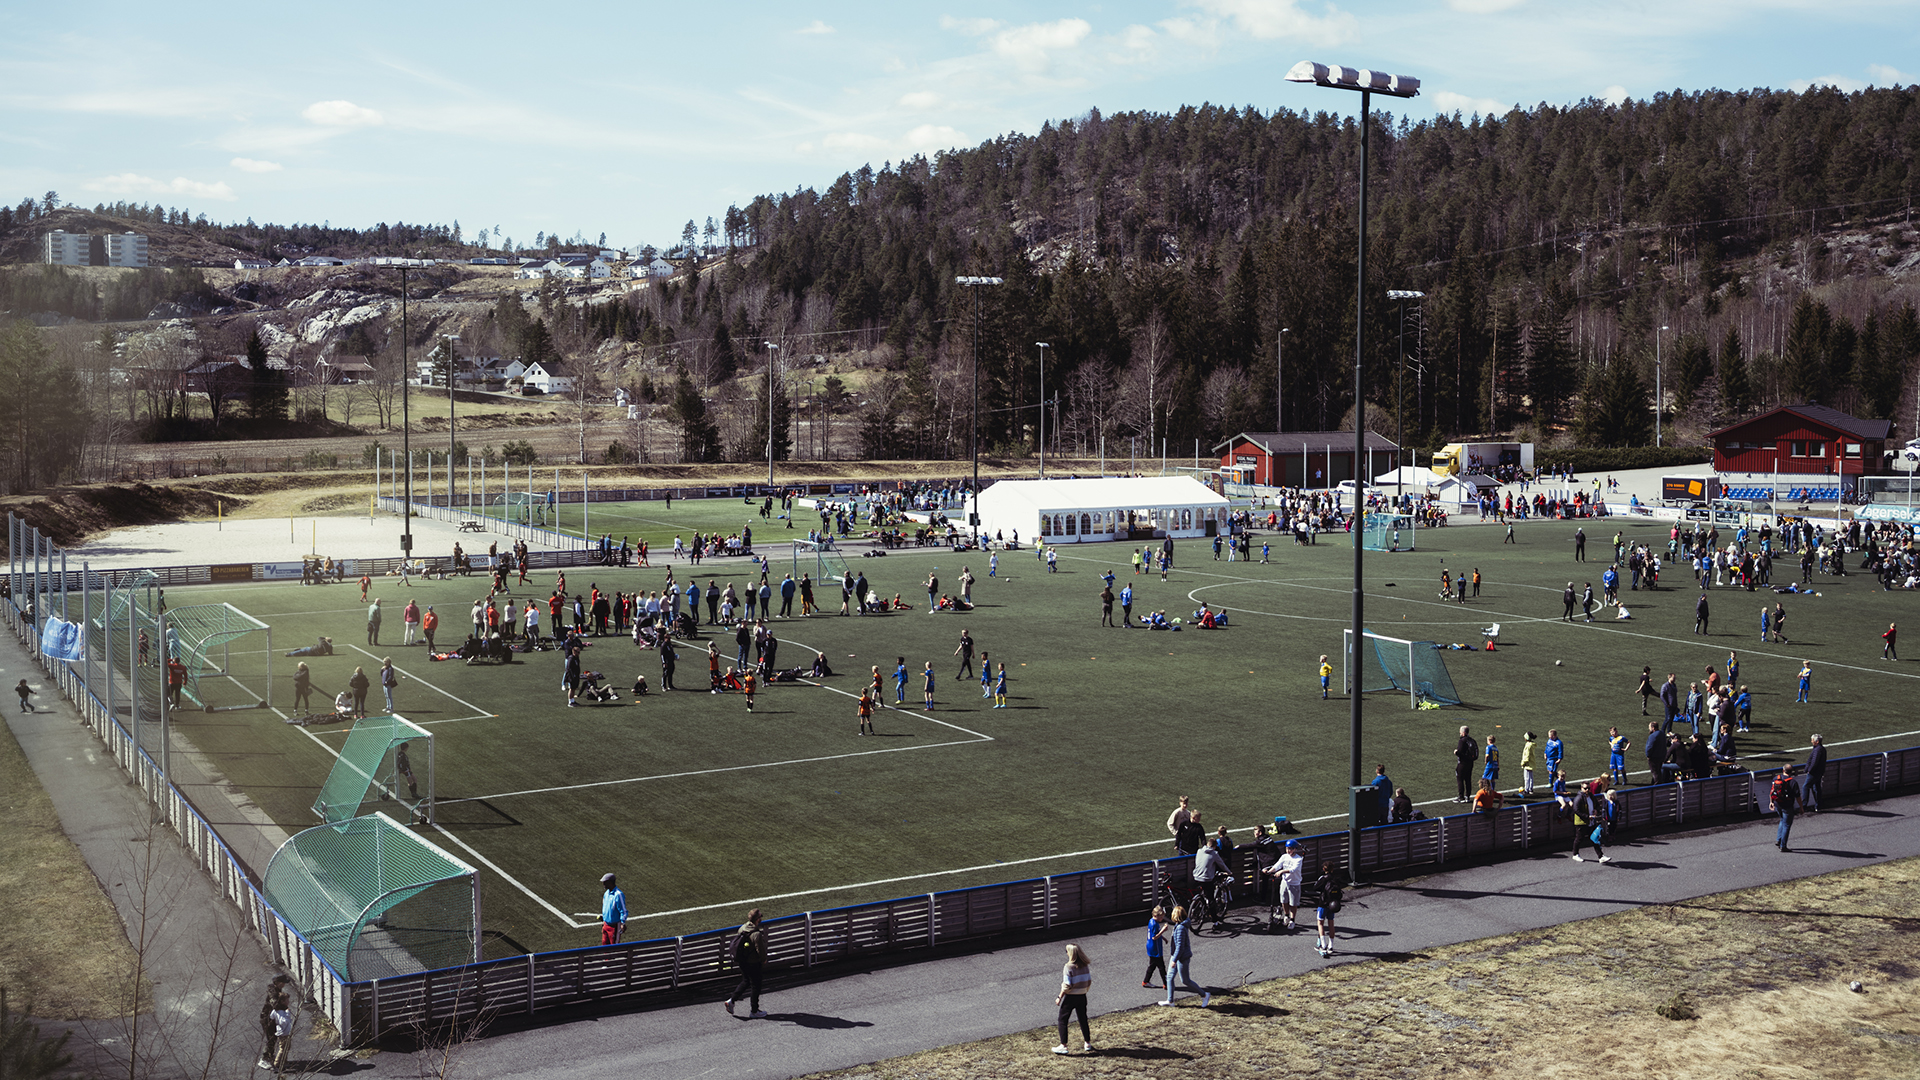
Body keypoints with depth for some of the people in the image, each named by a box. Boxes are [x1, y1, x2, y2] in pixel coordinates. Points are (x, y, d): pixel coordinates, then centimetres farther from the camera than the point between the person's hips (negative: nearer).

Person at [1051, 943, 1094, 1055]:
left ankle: (1063, 1045, 2)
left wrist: (1060, 997, -9)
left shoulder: (1068, 967, -18)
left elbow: (1067, 986, -18)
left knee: (1062, 1020, 5)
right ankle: (1087, 1043, 25)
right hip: (1082, 997, 6)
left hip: (1070, 997, -6)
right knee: (1083, 1020, 18)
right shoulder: (1085, 966, 0)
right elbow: (1089, 981, 6)